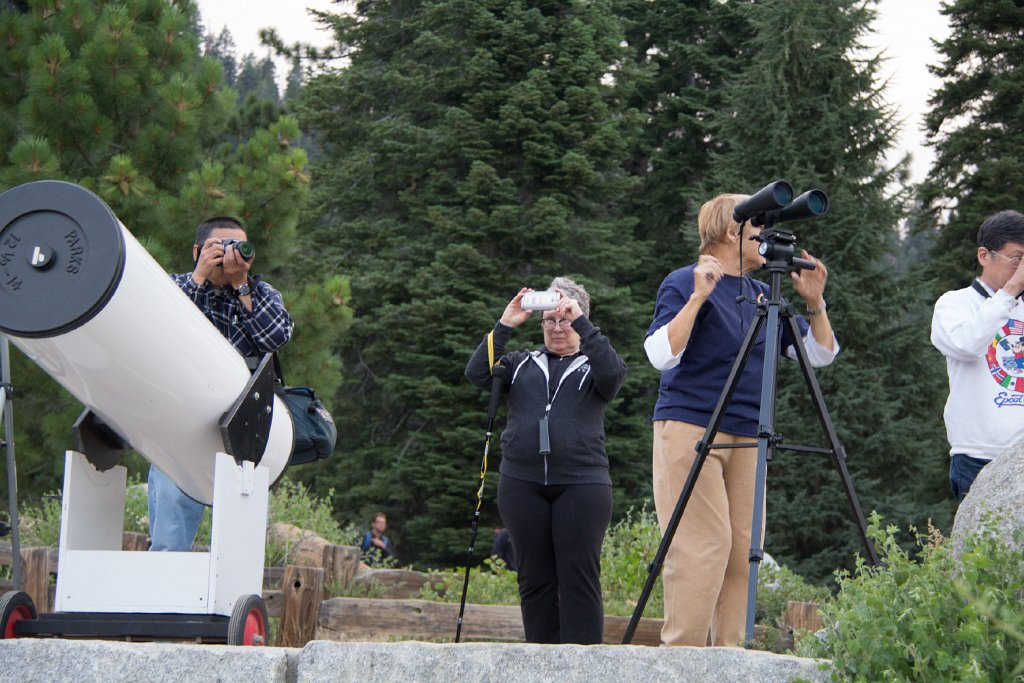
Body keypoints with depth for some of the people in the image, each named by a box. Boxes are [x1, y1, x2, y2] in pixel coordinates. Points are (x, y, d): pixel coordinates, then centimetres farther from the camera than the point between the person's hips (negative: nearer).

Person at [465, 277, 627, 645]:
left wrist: (581, 322, -12)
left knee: (579, 578, -9)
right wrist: (504, 325, -3)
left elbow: (613, 373, -10)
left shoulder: (592, 365, 13)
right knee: (534, 579, 2)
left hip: (581, 484, -3)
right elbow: (477, 373, 4)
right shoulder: (522, 364, 20)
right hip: (522, 485, 3)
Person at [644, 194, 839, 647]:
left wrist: (814, 304, 1)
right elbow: (660, 354, -16)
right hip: (690, 430, -7)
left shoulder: (762, 295, 17)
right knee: (703, 546, -12)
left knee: (742, 549, 1)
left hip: (745, 439, 7)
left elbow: (820, 355, 16)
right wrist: (698, 297, -21)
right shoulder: (684, 284, -3)